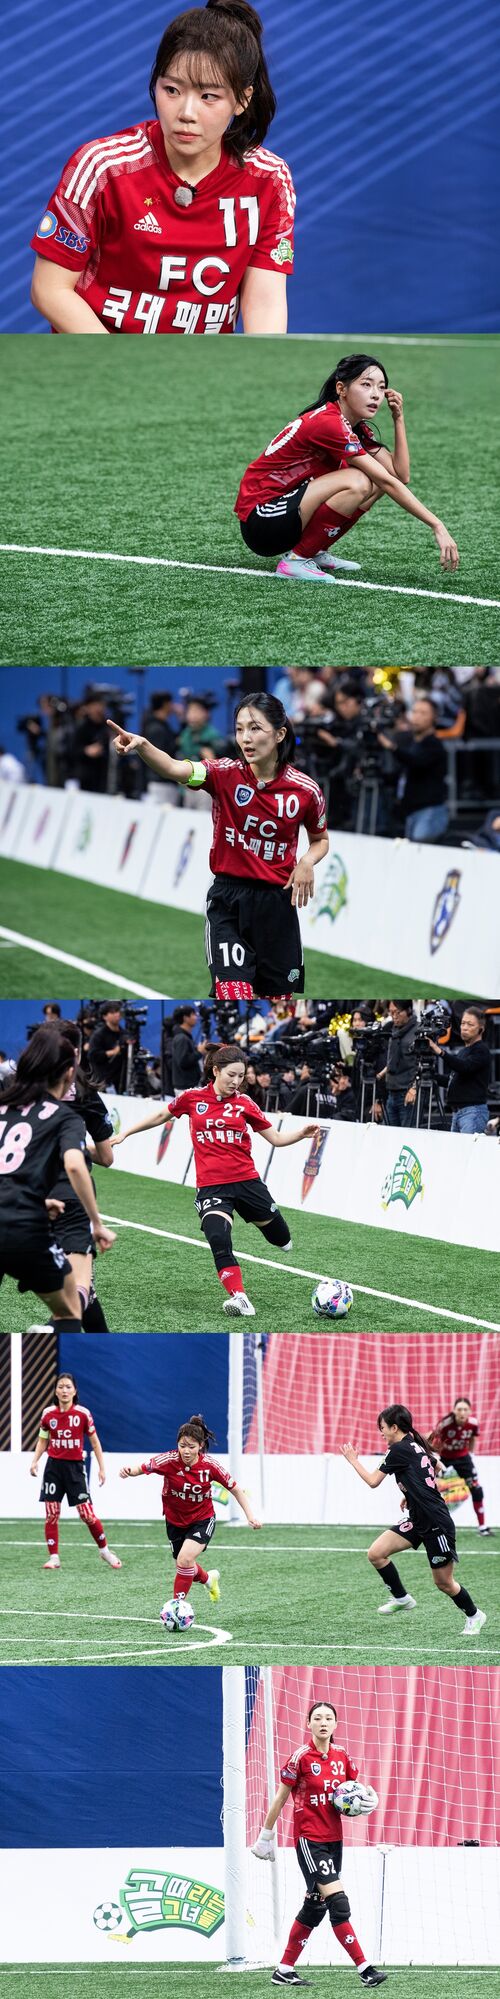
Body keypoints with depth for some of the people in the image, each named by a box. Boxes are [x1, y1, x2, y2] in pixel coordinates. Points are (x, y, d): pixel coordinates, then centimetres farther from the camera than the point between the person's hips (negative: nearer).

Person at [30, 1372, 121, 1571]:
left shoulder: (83, 1414, -6)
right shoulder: (48, 1414, 1)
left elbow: (95, 1442, 3)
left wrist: (101, 1468, 0)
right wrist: (35, 1462, -1)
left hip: (75, 1467, -2)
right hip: (54, 1466, 2)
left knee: (86, 1514, -5)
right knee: (51, 1513, -2)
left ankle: (104, 1550, 15)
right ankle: (54, 1557, 6)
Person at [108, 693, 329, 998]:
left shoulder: (306, 790, -5)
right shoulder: (226, 774, -9)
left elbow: (320, 839, 14)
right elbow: (175, 769, -29)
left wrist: (308, 861, -10)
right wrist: (141, 745, -49)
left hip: (277, 902, 1)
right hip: (228, 901, -1)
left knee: (277, 995, 10)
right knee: (233, 994, -13)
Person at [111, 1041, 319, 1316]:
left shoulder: (244, 1103, 2)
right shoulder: (193, 1098, 1)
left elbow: (276, 1138, 6)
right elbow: (162, 1116, 18)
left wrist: (301, 1134, -13)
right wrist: (124, 1134, 22)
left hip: (245, 1180, 2)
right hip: (211, 1187, -2)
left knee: (281, 1240, 13)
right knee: (218, 1239, -26)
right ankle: (238, 1298, -26)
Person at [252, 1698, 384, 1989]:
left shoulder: (342, 1756, 5)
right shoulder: (301, 1757, -11)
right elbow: (281, 1798, -4)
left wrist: (366, 1798, -6)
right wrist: (266, 1835, 0)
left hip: (334, 1838, 7)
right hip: (309, 1838, -7)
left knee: (315, 1905, 10)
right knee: (337, 1901, -16)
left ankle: (285, 1970, 20)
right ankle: (364, 1968, -18)